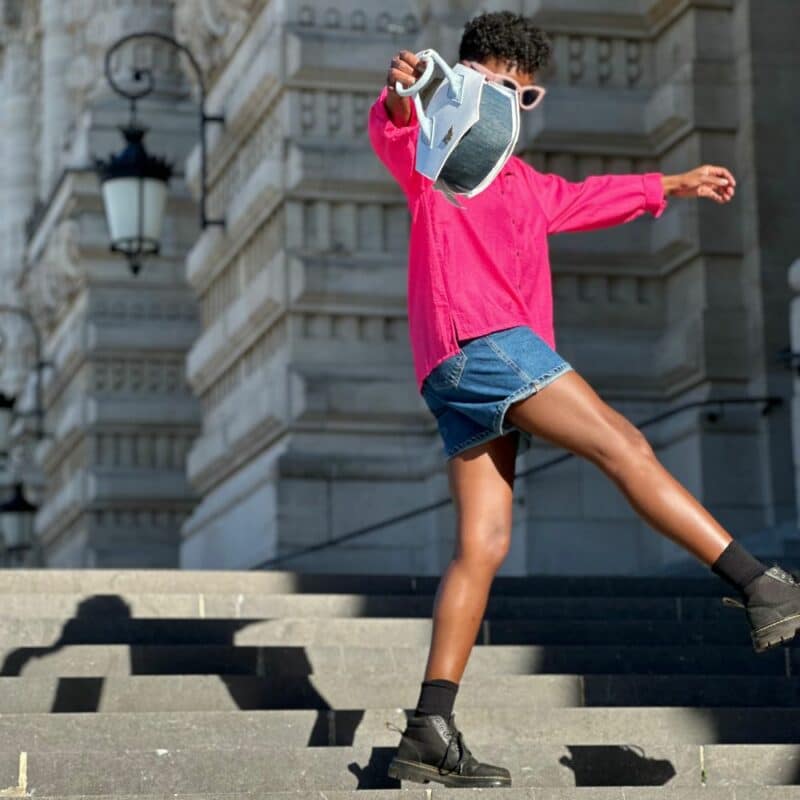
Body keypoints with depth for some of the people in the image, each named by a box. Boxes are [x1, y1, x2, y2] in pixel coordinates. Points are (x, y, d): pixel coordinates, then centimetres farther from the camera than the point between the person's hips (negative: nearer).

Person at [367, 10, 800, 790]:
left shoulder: (522, 183, 33)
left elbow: (587, 198, 49)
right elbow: (392, 133, -18)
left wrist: (673, 184, 57)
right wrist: (399, 95, -42)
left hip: (464, 383, 9)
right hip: (478, 340, -9)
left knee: (483, 544, 0)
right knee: (624, 446, -12)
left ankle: (429, 733, -5)